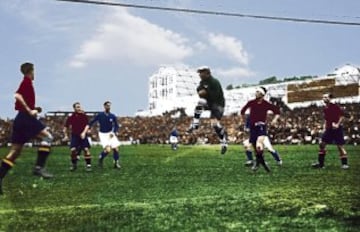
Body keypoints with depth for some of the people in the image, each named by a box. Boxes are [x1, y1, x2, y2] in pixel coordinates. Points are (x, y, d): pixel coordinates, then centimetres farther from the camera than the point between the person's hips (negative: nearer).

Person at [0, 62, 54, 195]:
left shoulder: (26, 82, 21)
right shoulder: (27, 81, -6)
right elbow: (17, 95, -21)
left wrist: (33, 110, 16)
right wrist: (29, 110, -20)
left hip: (21, 118, 9)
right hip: (25, 118, -9)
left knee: (15, 151, 7)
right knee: (47, 137, -12)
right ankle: (39, 167, -21)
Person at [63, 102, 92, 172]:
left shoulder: (84, 116, -2)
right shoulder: (71, 117, 1)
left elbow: (87, 125, -5)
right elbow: (66, 126, 12)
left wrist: (84, 133, -19)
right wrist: (66, 135, 7)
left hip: (83, 135, -1)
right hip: (74, 135, 1)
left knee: (86, 149, -13)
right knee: (73, 150, -11)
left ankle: (88, 165, -3)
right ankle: (74, 164, 9)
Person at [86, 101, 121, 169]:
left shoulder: (113, 116, -3)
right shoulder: (99, 115, -9)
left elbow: (116, 126, 5)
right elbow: (91, 123, -7)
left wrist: (114, 133, -12)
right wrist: (85, 131, -16)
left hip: (111, 134, 3)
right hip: (103, 134, -3)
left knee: (116, 148, -5)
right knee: (108, 149, -20)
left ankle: (116, 163, 13)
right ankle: (101, 157, 10)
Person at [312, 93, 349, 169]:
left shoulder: (335, 106, -10)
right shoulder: (325, 109, 11)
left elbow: (342, 116, -13)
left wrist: (338, 124, -21)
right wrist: (325, 125, 11)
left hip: (337, 129, -7)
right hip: (328, 129, 7)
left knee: (340, 146, -6)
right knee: (322, 144, 1)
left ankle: (344, 164, 1)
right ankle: (321, 163, 6)